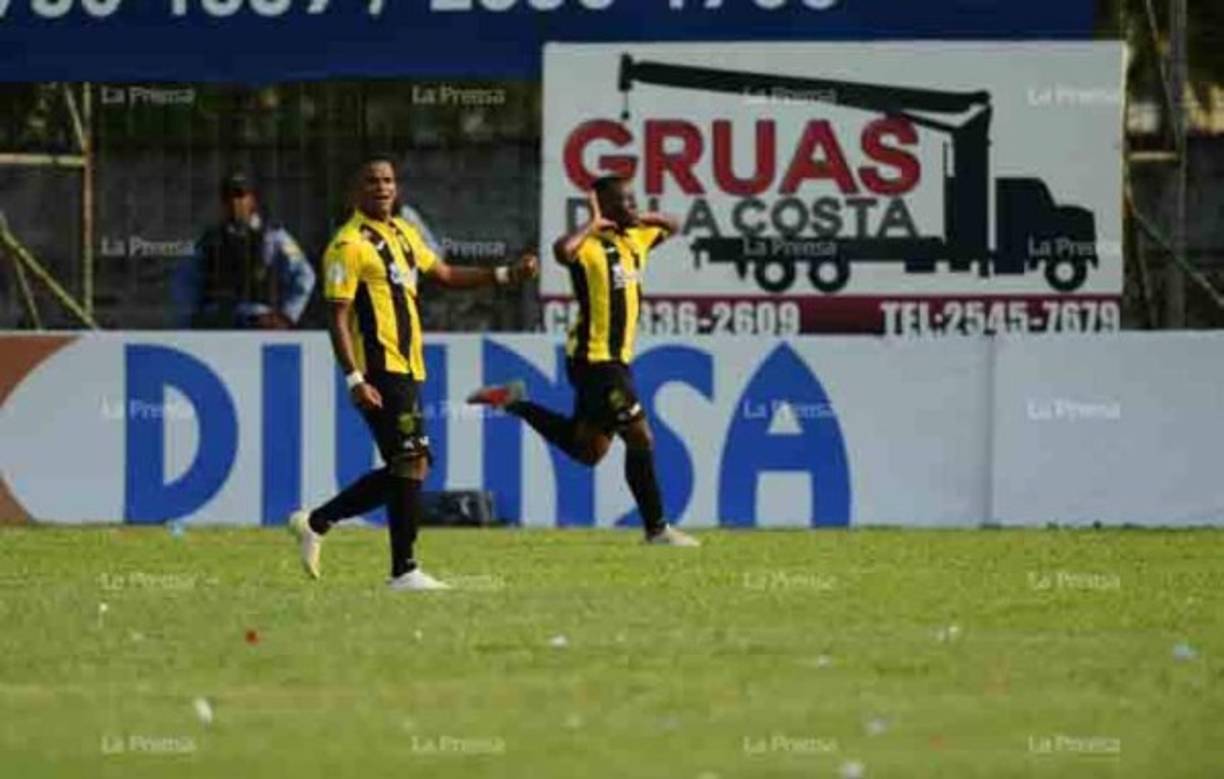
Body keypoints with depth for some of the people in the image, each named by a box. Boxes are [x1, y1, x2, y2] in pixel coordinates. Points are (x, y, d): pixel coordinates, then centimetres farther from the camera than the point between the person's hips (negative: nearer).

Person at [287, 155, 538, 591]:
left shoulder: (403, 233, 17)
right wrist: (355, 379, -21)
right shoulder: (350, 244, -10)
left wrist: (506, 275, 17)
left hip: (406, 370, 9)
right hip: (379, 373, -9)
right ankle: (404, 571, -5)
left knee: (405, 471, 11)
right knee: (412, 464, -11)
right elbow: (337, 317, -14)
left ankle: (315, 523, 21)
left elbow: (445, 275, 28)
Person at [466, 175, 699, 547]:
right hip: (594, 359, -9)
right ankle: (657, 529, 0)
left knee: (587, 450, 15)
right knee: (640, 438, -8)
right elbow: (562, 251, -39)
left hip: (616, 360, 9)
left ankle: (515, 403, 24)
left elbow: (672, 227, 31)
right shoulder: (591, 246, -15)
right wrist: (594, 224, -23)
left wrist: (642, 218, 12)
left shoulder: (635, 239, 11)